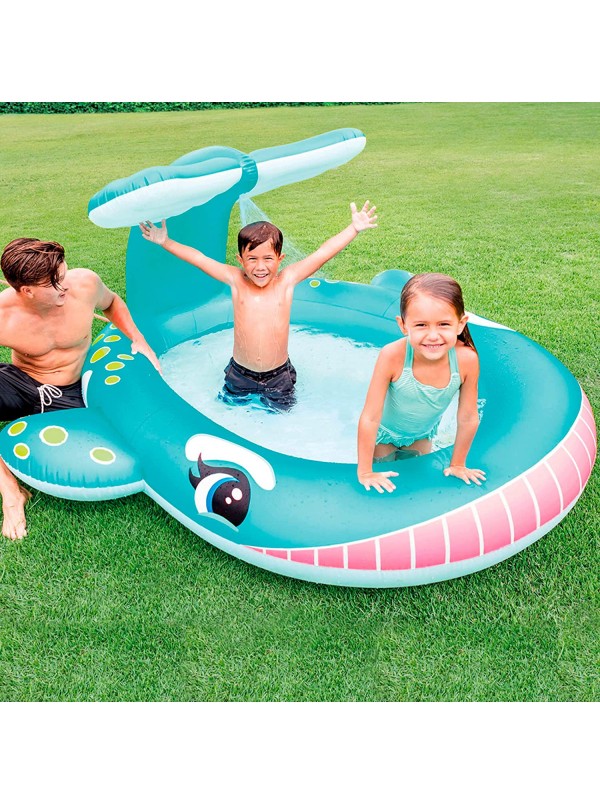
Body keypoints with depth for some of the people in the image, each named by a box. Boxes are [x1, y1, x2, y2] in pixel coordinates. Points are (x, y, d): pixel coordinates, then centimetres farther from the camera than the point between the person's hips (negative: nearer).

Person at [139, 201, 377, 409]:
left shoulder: (286, 280, -10)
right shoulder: (236, 281, -9)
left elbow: (323, 253, -12)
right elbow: (198, 258, -6)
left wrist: (354, 228, -14)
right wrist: (165, 242, -8)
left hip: (278, 376, 0)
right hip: (239, 375, 1)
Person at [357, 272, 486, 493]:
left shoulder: (466, 360, -34)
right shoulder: (393, 356, -40)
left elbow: (468, 419, -17)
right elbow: (369, 418, -30)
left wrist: (457, 464, -5)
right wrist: (365, 472, -23)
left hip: (422, 434, 2)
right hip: (384, 433, -2)